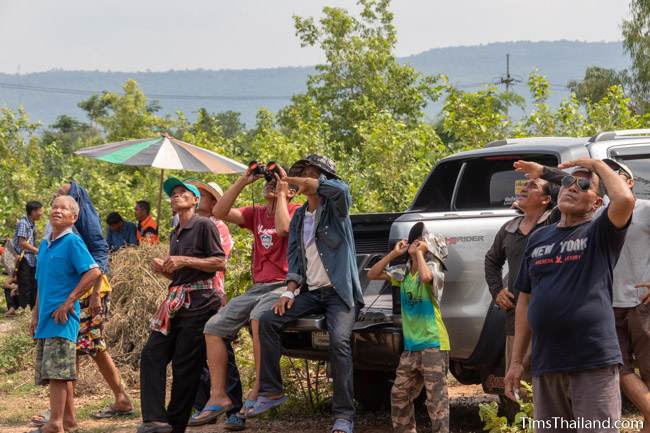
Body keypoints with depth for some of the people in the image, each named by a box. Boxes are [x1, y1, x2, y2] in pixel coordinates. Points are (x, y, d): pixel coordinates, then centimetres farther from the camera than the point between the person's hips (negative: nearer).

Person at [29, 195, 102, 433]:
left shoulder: (72, 242, -8)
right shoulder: (44, 245, 16)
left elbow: (94, 272, -18)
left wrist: (68, 302, -17)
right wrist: (36, 313, 18)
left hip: (62, 316, -8)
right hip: (46, 316, 8)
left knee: (56, 370, -11)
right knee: (55, 372, 11)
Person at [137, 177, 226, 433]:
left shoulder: (204, 225, -3)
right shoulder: (175, 234, 22)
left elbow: (220, 263, -10)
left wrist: (185, 260, -14)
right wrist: (162, 269, 8)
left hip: (198, 302, -8)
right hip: (175, 301, 8)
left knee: (185, 365, -5)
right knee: (151, 355, -6)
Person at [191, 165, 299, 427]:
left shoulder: (296, 211, 0)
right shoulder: (256, 214, 15)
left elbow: (283, 228, -22)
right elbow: (219, 213, 3)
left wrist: (280, 194, -10)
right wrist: (243, 181, -1)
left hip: (284, 286, -7)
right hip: (257, 287, 7)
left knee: (258, 318, -37)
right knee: (214, 327, -4)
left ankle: (258, 392, -31)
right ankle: (218, 397, -5)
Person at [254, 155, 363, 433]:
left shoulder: (334, 209, -3)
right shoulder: (299, 217, 14)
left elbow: (341, 189, -28)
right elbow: (294, 257, 13)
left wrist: (292, 180, -24)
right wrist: (290, 291, -3)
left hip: (339, 291, -6)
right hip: (311, 292, 6)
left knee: (339, 340, -28)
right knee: (268, 321, -10)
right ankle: (271, 391, -2)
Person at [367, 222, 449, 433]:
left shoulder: (433, 267, -9)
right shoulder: (403, 272, 9)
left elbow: (426, 277, -34)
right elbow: (372, 274, 9)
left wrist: (418, 253, -18)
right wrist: (394, 253, 3)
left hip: (433, 344, -7)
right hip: (411, 346, 7)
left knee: (436, 396, -8)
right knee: (399, 394, 13)